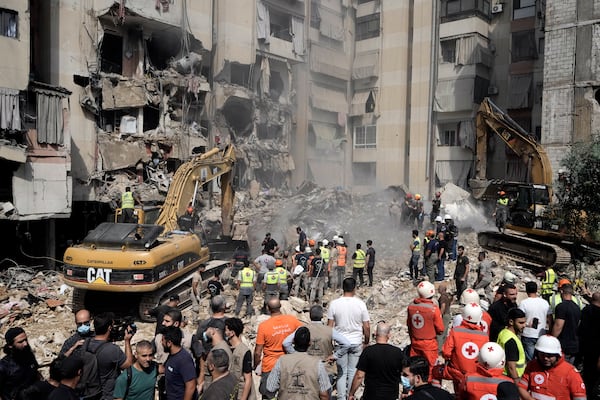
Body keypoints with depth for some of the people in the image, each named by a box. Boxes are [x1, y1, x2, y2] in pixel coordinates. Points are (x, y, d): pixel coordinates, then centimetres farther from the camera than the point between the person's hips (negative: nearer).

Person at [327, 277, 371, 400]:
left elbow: (330, 326, -5)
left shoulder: (334, 303, -9)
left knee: (341, 373, 11)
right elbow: (367, 327, -5)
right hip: (356, 342, 0)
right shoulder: (360, 304, -10)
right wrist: (366, 341, 11)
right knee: (353, 372, 14)